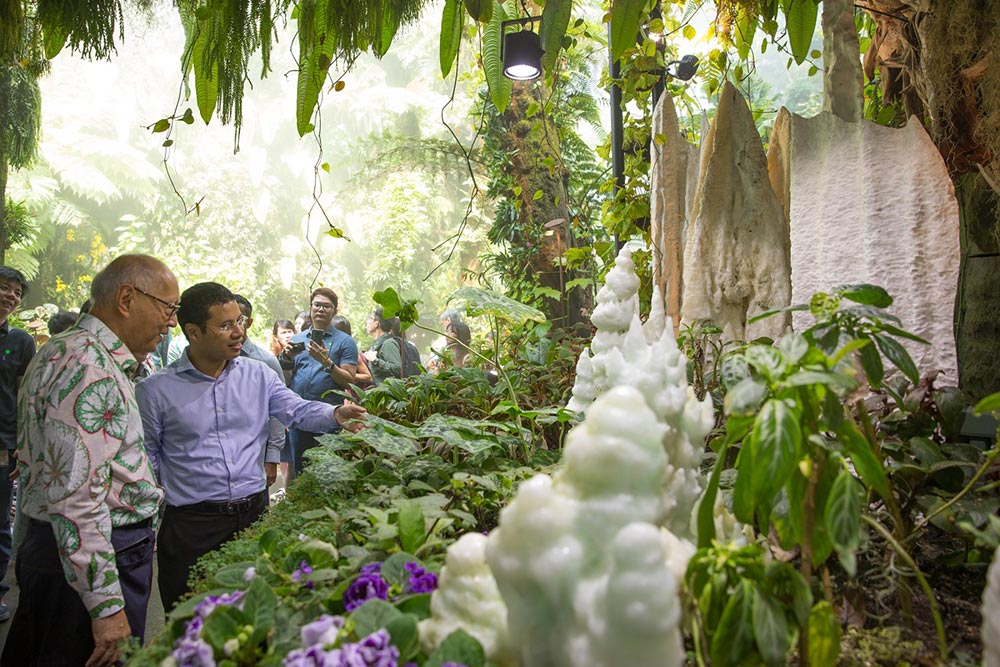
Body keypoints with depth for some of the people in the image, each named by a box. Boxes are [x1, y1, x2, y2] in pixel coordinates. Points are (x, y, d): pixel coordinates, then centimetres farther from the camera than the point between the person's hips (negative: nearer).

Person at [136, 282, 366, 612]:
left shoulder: (258, 374, 5)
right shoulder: (156, 390, -4)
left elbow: (299, 410, 3)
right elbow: (147, 458, 2)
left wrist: (335, 414, -18)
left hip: (254, 511, 3)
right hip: (192, 524, -3)